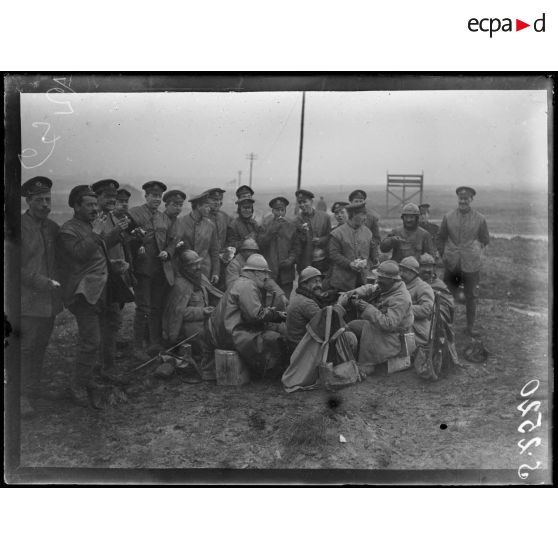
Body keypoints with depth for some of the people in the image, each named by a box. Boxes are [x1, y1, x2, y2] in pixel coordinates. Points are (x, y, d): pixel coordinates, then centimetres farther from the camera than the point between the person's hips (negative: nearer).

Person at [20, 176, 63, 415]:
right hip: (28, 299, -6)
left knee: (41, 345, 14)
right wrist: (41, 281, -18)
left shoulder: (52, 227, 12)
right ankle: (23, 395, 5)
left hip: (50, 298, 6)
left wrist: (57, 283, 4)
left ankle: (36, 386, 28)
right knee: (26, 347, -3)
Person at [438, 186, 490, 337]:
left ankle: (470, 327, 19)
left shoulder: (480, 219, 0)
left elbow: (485, 240, 9)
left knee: (471, 296, 7)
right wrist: (444, 255, 5)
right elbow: (441, 238, 12)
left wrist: (474, 252, 0)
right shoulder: (448, 217, 3)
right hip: (451, 264, 1)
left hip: (471, 264, -1)